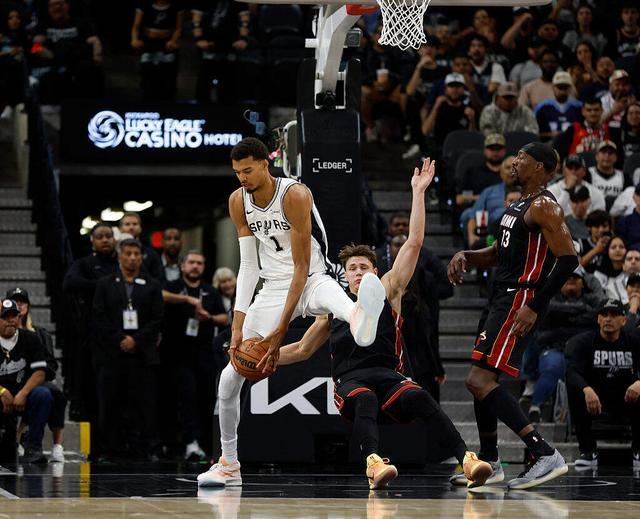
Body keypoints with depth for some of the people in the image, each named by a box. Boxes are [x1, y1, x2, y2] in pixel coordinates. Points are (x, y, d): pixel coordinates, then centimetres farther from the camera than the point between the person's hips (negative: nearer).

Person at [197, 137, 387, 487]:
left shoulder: (295, 195, -21)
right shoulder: (238, 202, -2)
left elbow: (302, 267, -21)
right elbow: (248, 265, 2)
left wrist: (281, 330, -24)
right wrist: (238, 325, -7)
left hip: (311, 279, -6)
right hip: (273, 288, 6)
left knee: (327, 292, -45)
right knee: (230, 376, 2)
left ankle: (359, 318, -85)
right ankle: (228, 464, 19)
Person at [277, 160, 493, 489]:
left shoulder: (387, 292, 14)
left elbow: (414, 243, 6)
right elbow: (302, 350, 32)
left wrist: (418, 193, 2)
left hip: (389, 376, 0)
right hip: (349, 381, 0)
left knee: (418, 397, -35)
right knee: (365, 398, -38)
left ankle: (467, 460, -49)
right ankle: (373, 463, -64)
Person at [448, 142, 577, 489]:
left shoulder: (543, 207, -13)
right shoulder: (519, 206, 18)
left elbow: (568, 260, -21)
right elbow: (497, 254, 29)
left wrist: (534, 307, -24)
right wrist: (465, 256, 9)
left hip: (520, 301, -10)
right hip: (501, 299, 10)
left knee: (480, 380, -19)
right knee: (481, 380, 19)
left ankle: (545, 455, -26)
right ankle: (487, 464, 31)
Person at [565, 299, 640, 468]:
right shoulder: (583, 341, -9)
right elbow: (572, 371, -25)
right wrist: (586, 390, -46)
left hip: (626, 400, 1)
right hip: (594, 397, -1)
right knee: (574, 389, -31)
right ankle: (588, 451, -19)